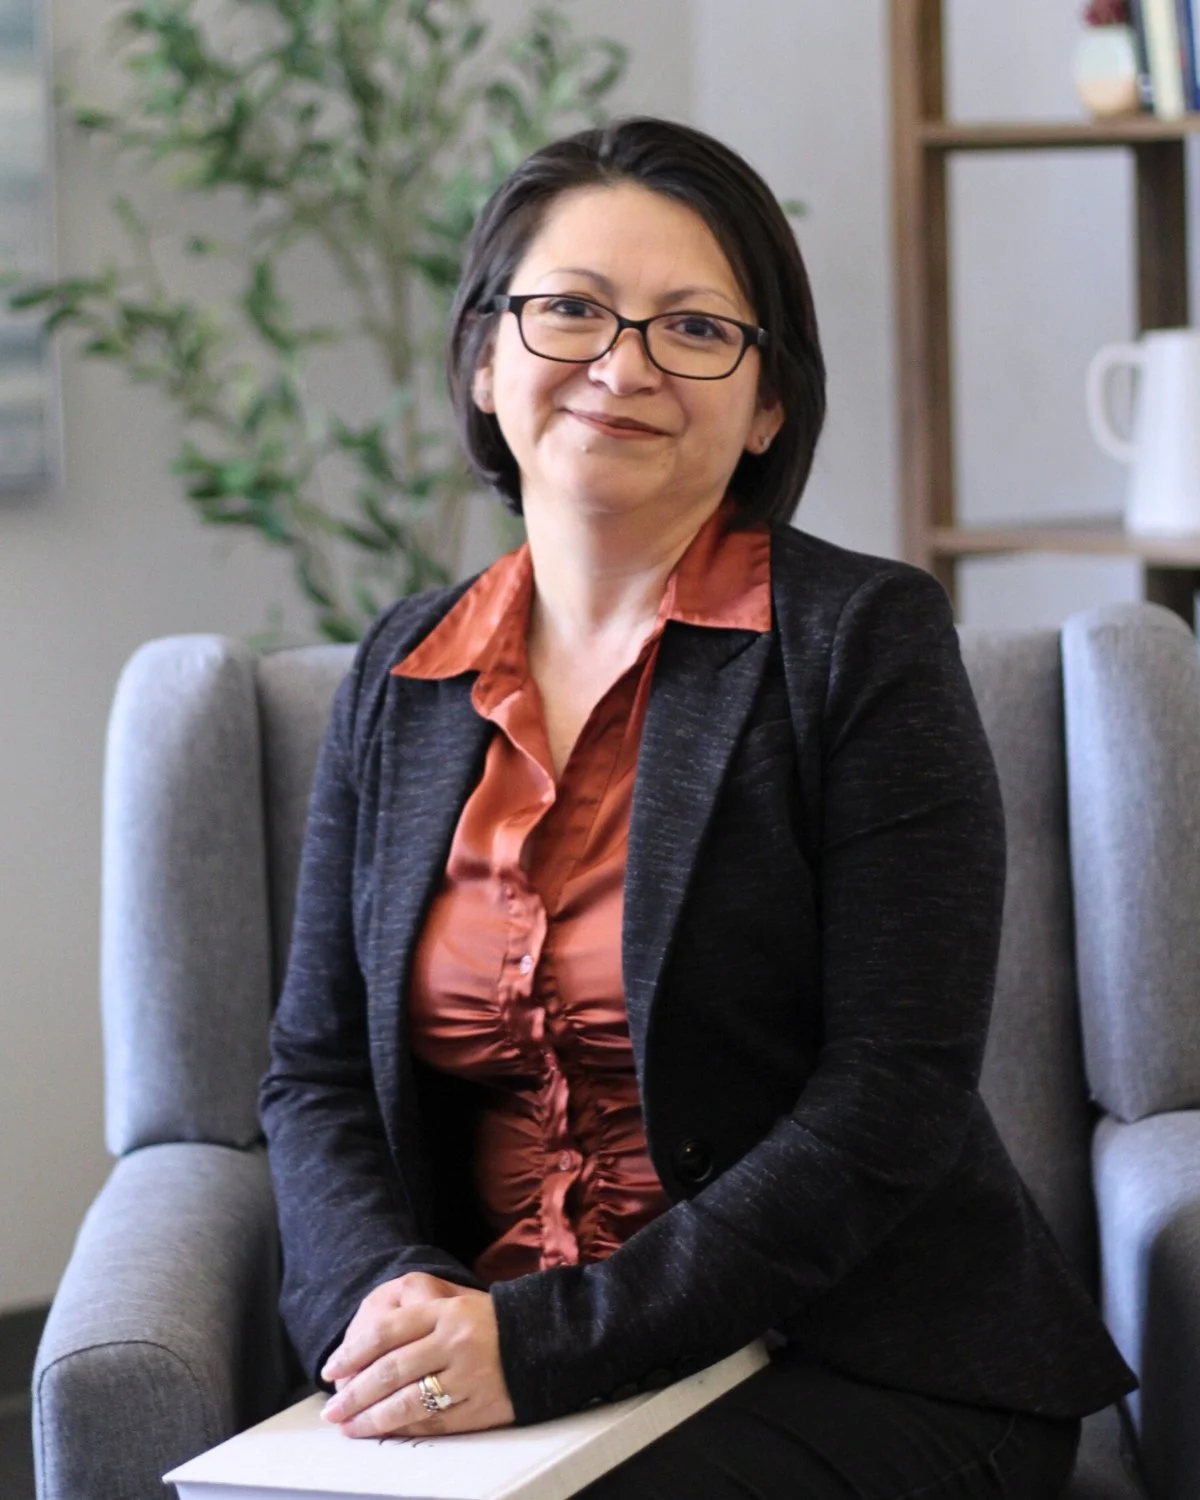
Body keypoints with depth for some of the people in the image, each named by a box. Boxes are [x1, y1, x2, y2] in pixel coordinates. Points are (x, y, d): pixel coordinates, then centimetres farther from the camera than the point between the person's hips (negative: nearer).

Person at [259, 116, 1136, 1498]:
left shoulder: (865, 640, -5)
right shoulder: (401, 676, 11)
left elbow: (894, 1101, -12)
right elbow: (315, 1071, 11)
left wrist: (551, 1339, -19)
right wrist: (388, 1292, -11)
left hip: (855, 1368, -4)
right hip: (486, 1349, 4)